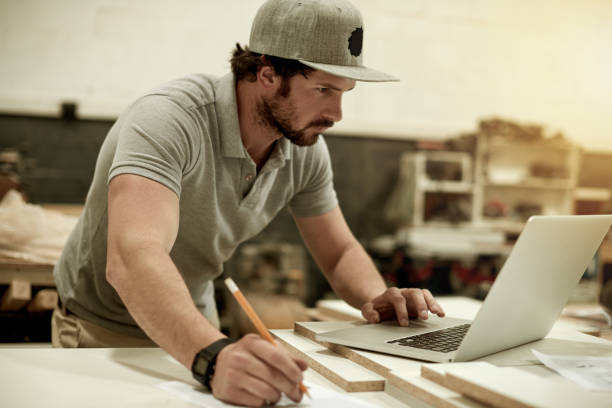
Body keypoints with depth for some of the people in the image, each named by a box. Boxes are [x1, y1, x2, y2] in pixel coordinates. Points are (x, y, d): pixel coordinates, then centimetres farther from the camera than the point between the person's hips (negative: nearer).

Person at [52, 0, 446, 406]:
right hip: (103, 331, -6)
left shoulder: (306, 147, -8)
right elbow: (133, 259, -43)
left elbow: (339, 253, 2)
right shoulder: (168, 120, -29)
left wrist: (378, 297, -19)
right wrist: (214, 357, -58)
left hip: (194, 327, 6)